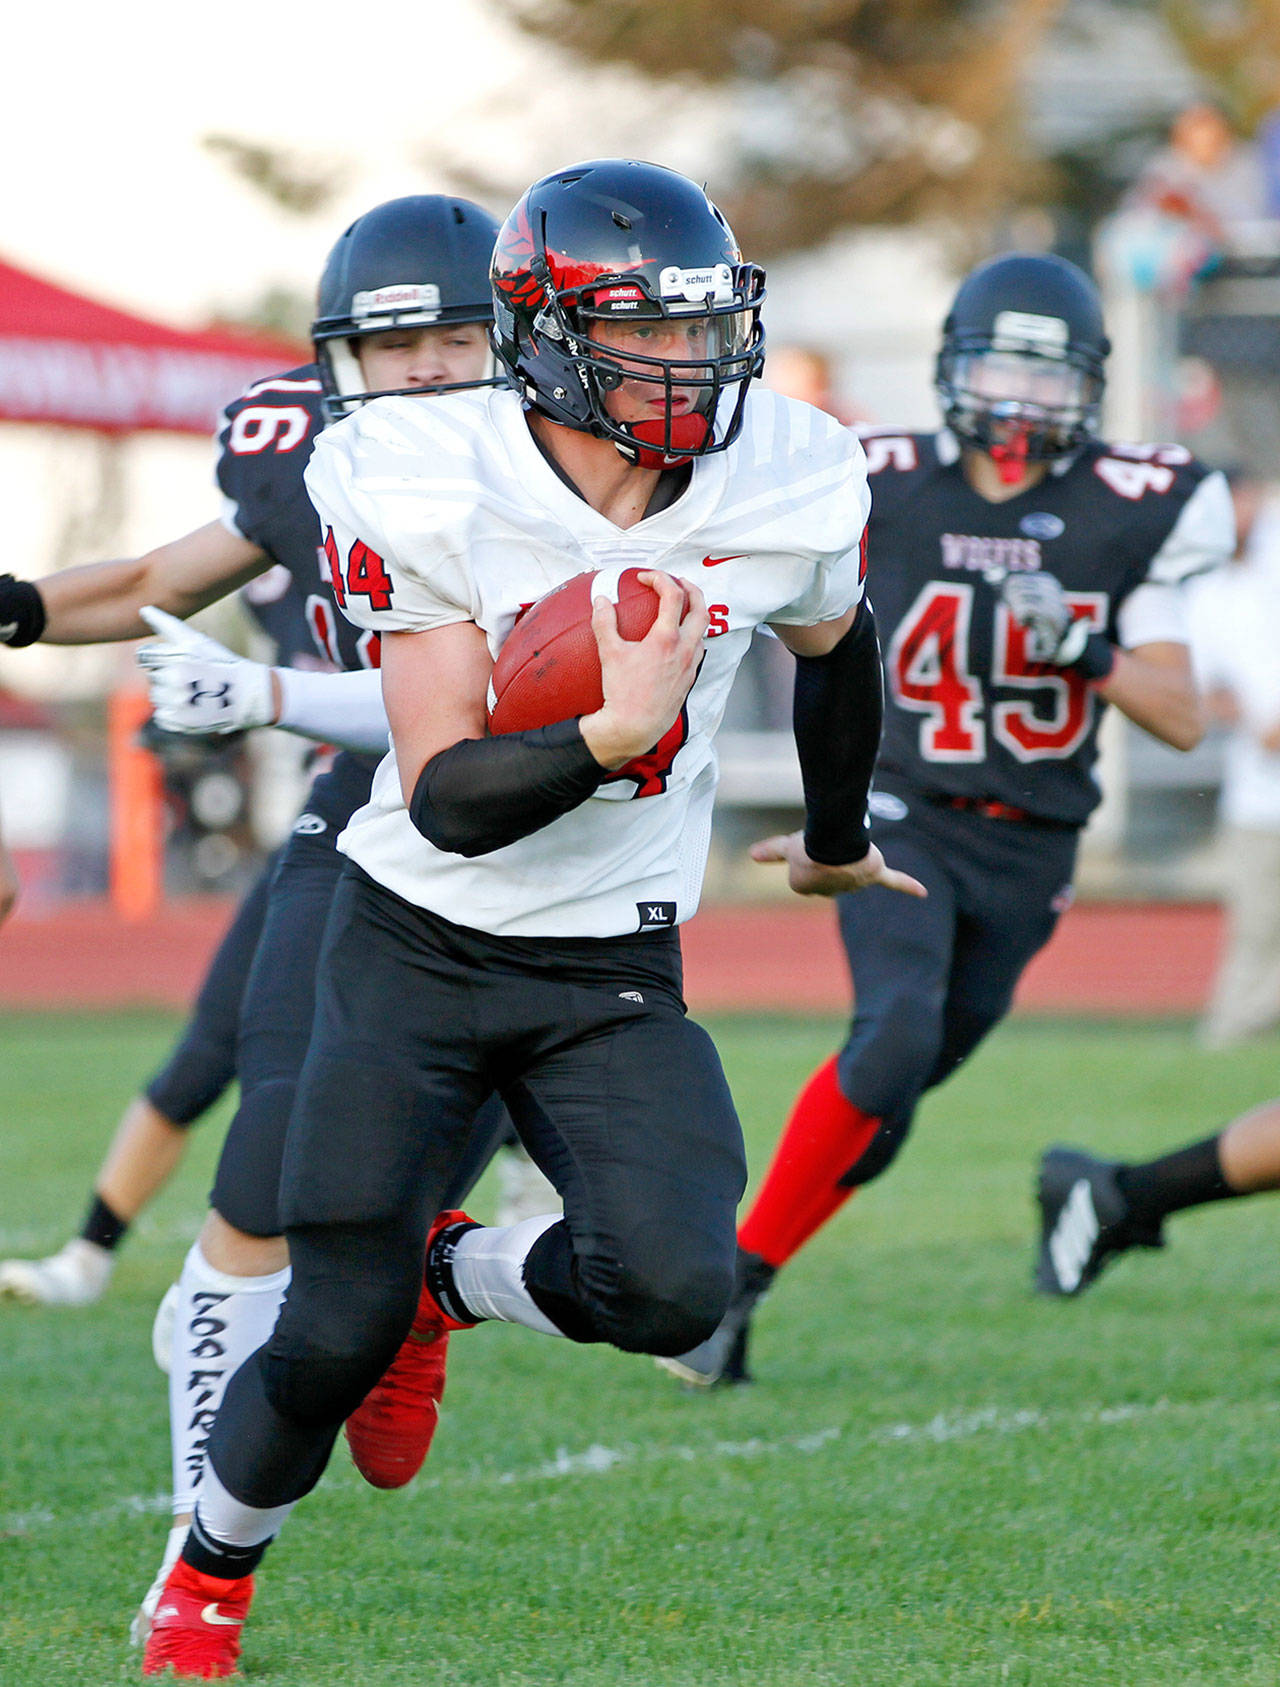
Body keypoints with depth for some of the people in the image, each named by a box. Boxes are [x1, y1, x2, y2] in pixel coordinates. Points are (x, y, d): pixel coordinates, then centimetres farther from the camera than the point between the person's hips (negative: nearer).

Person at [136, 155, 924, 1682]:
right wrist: (616, 736, -37)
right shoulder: (431, 491, -18)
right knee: (336, 1334, -4)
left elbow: (836, 653, 16)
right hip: (416, 942, -2)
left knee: (670, 1288, -22)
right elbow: (448, 800, -21)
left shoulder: (789, 487, -9)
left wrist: (837, 840, 32)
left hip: (611, 974, 2)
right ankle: (216, 1558, 29)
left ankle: (453, 1278, 13)